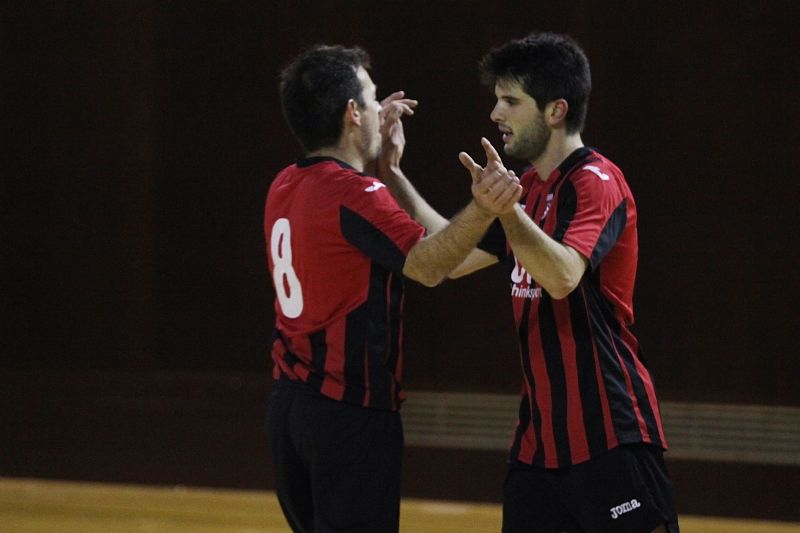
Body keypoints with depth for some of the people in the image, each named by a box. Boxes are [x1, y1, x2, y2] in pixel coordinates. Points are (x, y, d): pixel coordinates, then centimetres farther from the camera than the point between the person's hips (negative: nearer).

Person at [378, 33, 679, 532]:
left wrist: (504, 204, -35)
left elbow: (562, 276, -27)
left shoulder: (597, 181, -12)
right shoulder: (532, 188, 15)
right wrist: (393, 176, 16)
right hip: (540, 432, 9)